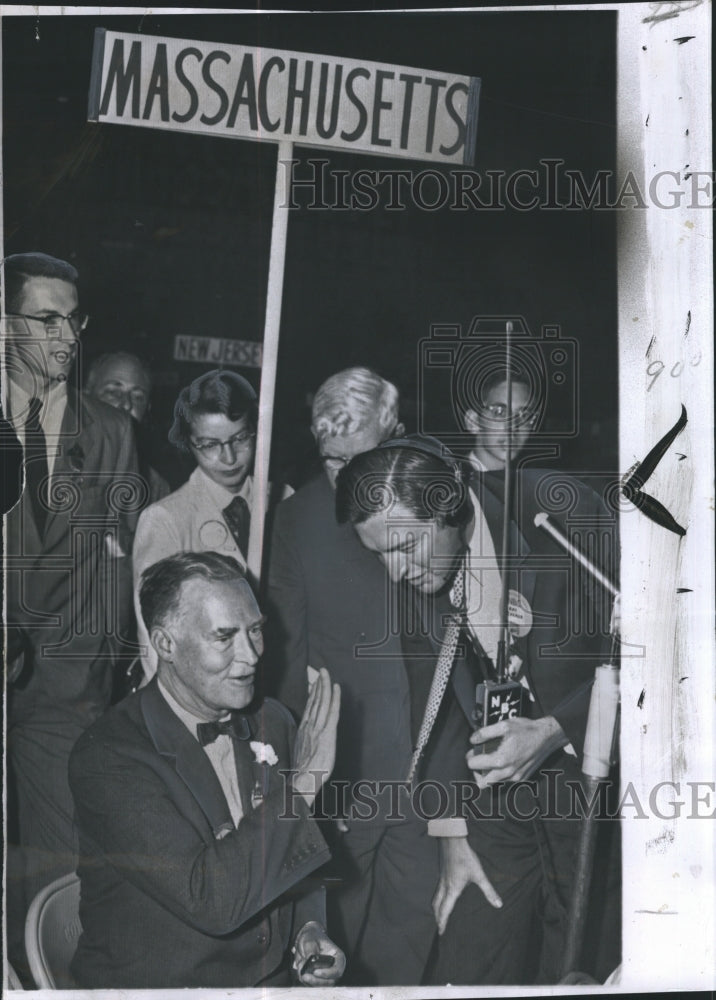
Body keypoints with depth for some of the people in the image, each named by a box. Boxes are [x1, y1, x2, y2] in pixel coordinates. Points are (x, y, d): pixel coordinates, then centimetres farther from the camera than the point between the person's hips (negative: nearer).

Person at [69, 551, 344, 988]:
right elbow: (211, 900, -24)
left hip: (276, 982, 3)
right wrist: (302, 781, -21)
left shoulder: (272, 721, 2)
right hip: (160, 986, -3)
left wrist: (309, 927, -1)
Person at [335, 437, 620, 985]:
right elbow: (433, 706, 5)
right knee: (465, 973, 3)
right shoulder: (410, 568, -3)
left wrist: (551, 730, -24)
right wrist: (452, 836, 2)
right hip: (496, 798, 4)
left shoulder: (563, 513, -18)